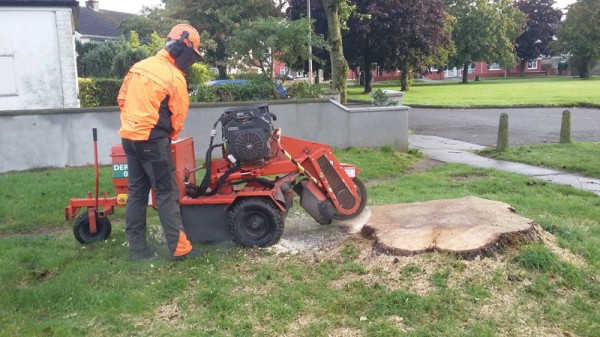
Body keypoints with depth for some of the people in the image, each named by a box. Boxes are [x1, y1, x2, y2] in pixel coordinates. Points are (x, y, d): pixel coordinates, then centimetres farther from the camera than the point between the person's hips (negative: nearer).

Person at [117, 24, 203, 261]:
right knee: (167, 193, -2)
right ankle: (179, 248, 0)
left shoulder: (139, 66, 11)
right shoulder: (175, 78, -11)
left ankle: (137, 248, 16)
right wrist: (168, 137, 13)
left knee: (137, 192, 11)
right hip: (152, 140, -7)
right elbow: (178, 117, -6)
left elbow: (122, 100, 15)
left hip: (129, 137, 8)